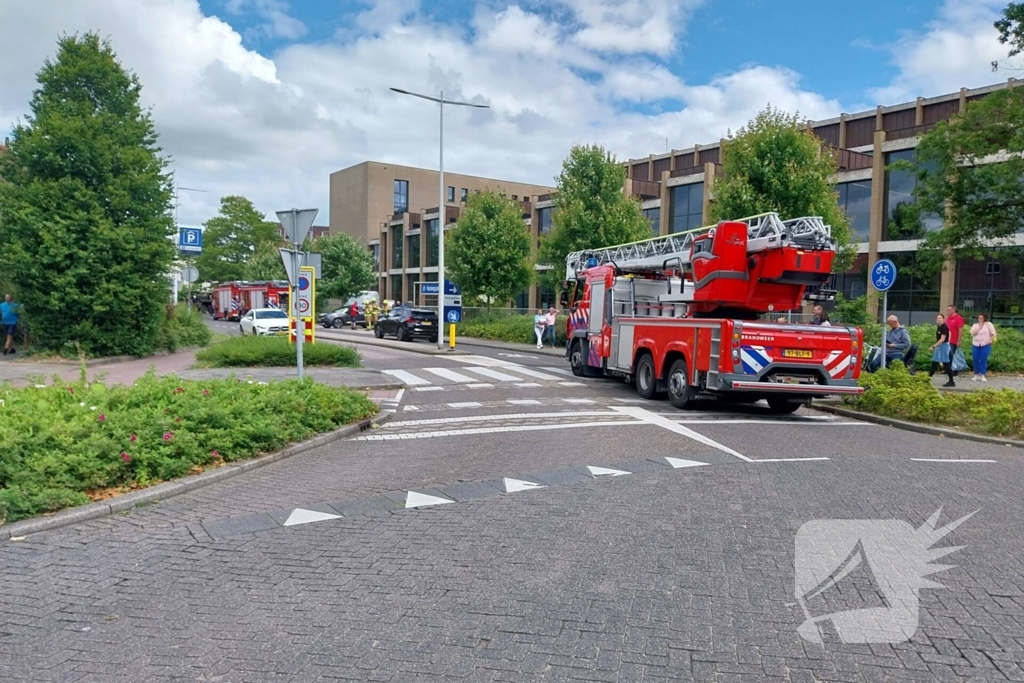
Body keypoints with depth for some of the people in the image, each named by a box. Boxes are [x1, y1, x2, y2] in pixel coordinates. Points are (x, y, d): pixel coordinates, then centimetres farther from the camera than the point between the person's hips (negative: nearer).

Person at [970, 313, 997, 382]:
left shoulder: (988, 324, 2)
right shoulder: (975, 325, 10)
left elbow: (993, 333, 0)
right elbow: (973, 333, -7)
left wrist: (991, 340, -10)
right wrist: (979, 327, -9)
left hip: (985, 345, -3)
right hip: (975, 345, 3)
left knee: (983, 360, -5)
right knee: (976, 360, 2)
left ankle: (982, 375, 0)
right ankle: (976, 375, 10)